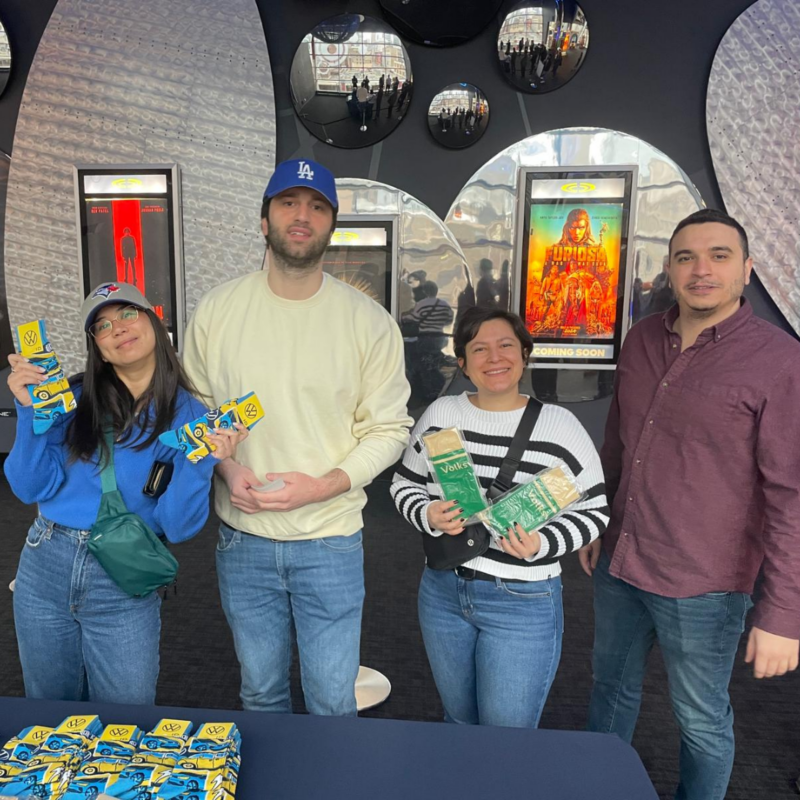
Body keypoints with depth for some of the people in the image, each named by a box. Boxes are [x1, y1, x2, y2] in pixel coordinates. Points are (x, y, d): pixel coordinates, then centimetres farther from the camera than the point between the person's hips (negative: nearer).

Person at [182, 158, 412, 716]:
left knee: (334, 700, 13)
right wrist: (223, 466, -13)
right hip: (242, 541, 2)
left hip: (331, 543, -1)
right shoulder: (216, 310, -2)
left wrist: (324, 485, -18)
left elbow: (389, 428, -5)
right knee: (261, 691, 23)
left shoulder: (369, 321, -8)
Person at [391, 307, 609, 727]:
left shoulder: (559, 425, -10)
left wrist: (542, 544, -21)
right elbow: (404, 483, 8)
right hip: (443, 591, 4)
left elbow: (593, 510, -4)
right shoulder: (439, 415, -2)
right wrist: (428, 516, -13)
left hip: (523, 602, -3)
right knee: (458, 721, 24)